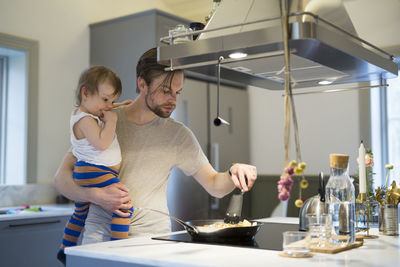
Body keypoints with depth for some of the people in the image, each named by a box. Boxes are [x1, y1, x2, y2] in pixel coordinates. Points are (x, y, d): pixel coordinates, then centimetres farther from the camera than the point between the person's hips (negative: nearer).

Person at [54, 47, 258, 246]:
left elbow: (215, 186, 10)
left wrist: (233, 173, -13)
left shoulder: (178, 134, 6)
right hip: (101, 232, -1)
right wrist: (96, 195, -17)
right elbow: (61, 178, 2)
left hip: (153, 235, 2)